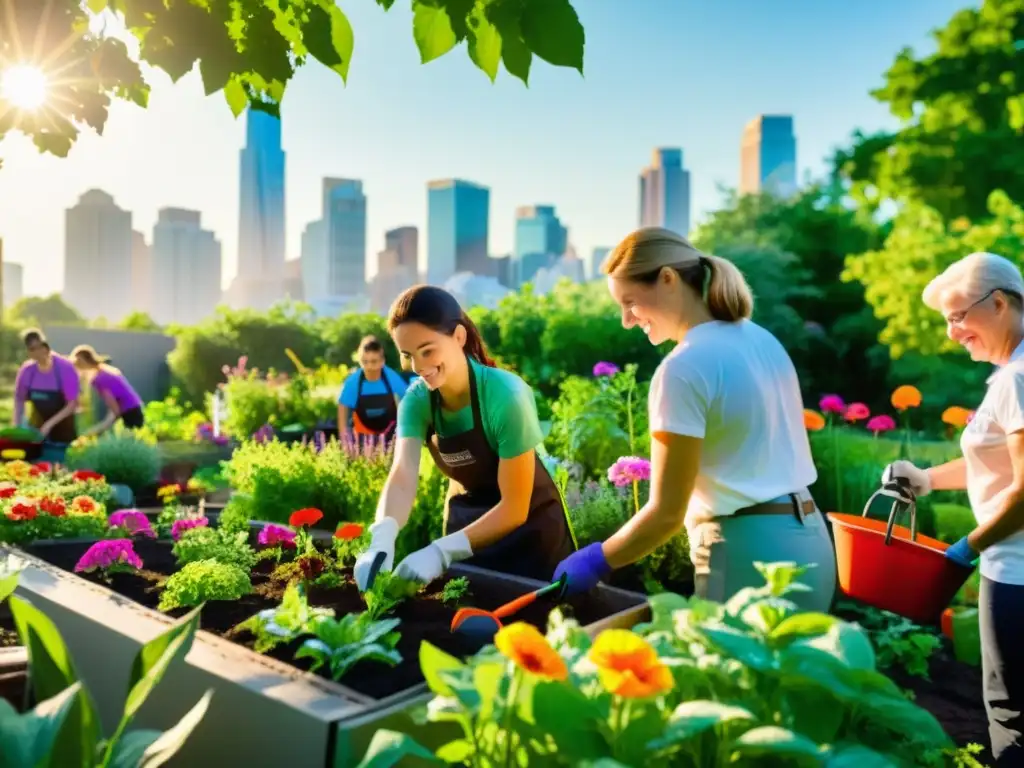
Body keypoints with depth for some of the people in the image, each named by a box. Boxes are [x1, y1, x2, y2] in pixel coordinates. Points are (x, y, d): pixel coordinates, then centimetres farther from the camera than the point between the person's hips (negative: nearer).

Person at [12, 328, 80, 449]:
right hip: (36, 428, 4)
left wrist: (50, 424, -27)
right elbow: (19, 399, 5)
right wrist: (17, 427, -7)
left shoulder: (66, 368, -19)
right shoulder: (27, 370, -7)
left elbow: (73, 404, -20)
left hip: (63, 430, -3)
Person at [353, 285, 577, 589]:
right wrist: (381, 543, -46)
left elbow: (514, 508, -27)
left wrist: (442, 550, -36)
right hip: (466, 520, 4)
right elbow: (402, 475, -28)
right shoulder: (416, 400, -15)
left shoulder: (506, 396, -29)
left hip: (528, 525, -4)